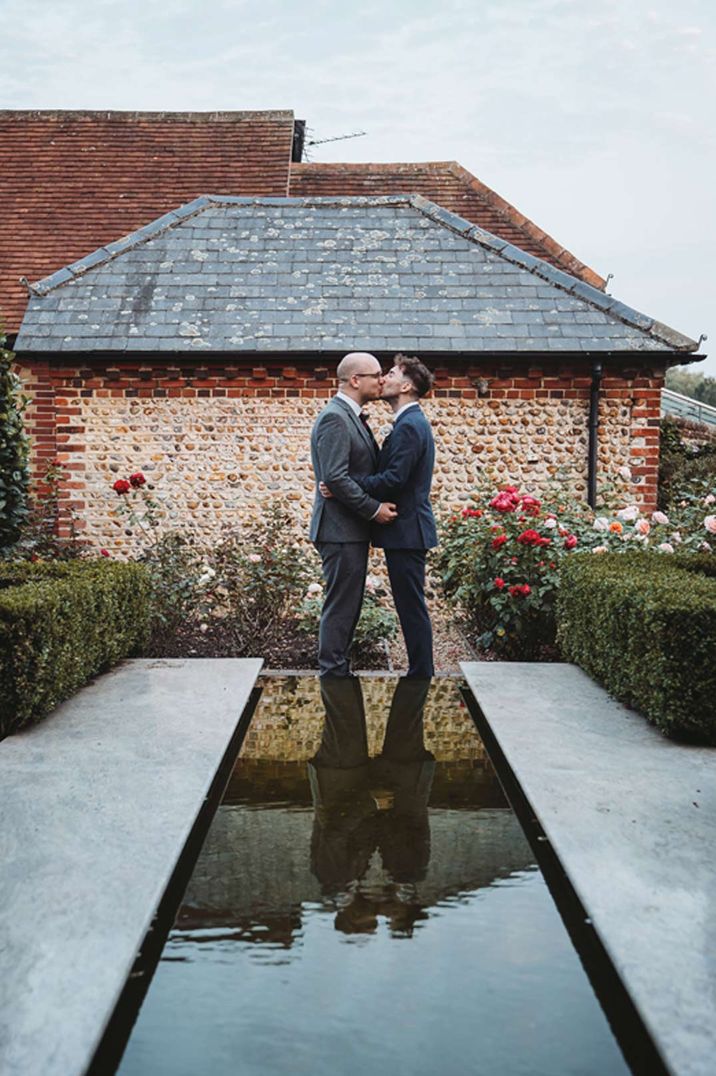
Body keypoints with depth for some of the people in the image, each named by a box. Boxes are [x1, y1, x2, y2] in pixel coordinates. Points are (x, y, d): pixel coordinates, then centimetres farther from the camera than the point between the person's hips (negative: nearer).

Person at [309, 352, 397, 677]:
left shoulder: (351, 416, 17)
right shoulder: (335, 418, -16)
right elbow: (335, 478, -23)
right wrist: (374, 509, -18)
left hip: (353, 529, 10)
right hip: (341, 530, -10)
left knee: (348, 605, 15)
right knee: (340, 605, -4)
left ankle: (338, 670, 24)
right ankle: (333, 672, 5)